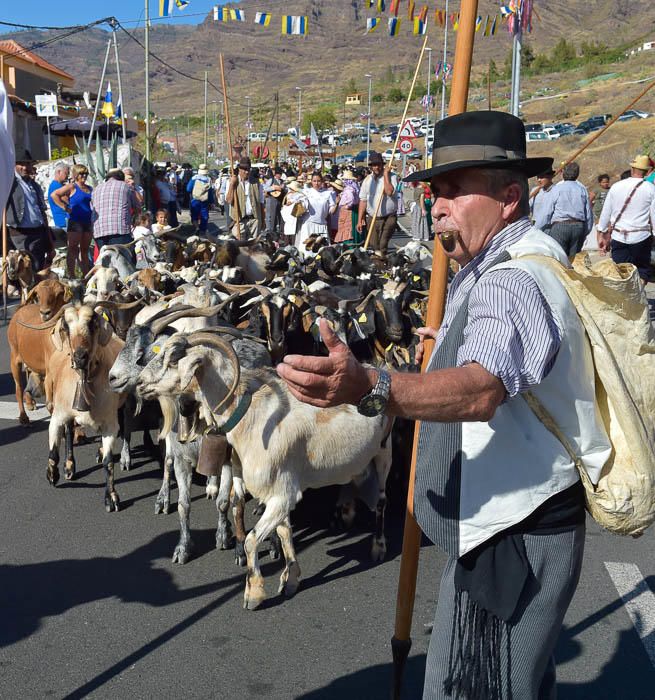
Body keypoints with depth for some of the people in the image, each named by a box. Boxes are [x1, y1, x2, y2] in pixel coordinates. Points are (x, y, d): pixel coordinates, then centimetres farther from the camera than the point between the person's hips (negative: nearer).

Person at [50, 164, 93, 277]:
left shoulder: (89, 188, 15)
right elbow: (54, 194, -13)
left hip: (87, 221, 7)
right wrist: (65, 207, -13)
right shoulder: (71, 187, -4)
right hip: (75, 221, -7)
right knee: (73, 249, -8)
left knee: (85, 250, 12)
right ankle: (71, 276, -9)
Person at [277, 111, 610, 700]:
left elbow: (483, 388, -45)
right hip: (508, 519, 11)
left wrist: (367, 387, -58)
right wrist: (455, 344, 24)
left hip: (513, 534, -11)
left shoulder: (515, 279, -25)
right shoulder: (510, 263, 12)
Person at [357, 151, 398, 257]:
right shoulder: (367, 180, 9)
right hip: (372, 219, 4)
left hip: (389, 218, -4)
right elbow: (363, 200, 8)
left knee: (383, 246, -15)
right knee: (373, 246, 7)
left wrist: (386, 175, -14)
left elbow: (389, 192, -22)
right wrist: (360, 220, 5)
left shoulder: (391, 177, -3)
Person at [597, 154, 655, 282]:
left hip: (618, 237, 2)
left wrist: (602, 235, 16)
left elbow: (605, 213, 7)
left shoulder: (616, 186, 3)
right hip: (641, 237, -2)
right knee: (642, 270, 11)